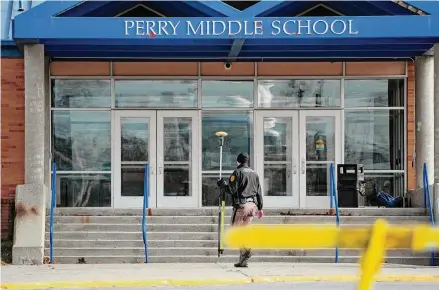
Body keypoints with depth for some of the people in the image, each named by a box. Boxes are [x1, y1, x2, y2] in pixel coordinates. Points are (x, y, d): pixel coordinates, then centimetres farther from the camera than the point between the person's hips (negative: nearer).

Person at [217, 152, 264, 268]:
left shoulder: (238, 172, -5)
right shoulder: (254, 174, 15)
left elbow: (231, 190, -12)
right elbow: (259, 192, 17)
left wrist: (222, 184, 7)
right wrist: (260, 208, 22)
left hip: (241, 205, -6)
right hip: (252, 204, 6)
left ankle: (245, 250, -24)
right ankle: (242, 261, 5)